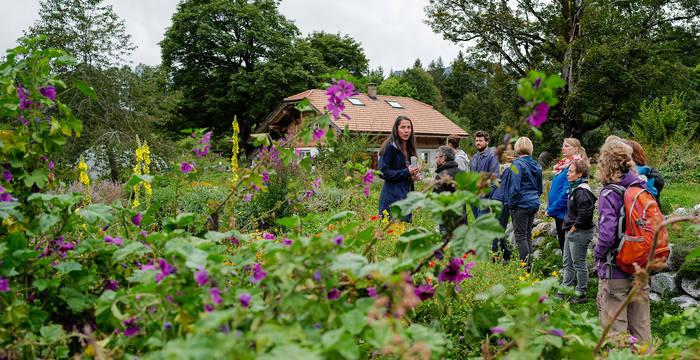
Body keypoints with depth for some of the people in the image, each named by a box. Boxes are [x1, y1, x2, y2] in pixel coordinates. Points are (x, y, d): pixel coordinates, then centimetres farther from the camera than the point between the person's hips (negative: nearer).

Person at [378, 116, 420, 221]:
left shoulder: (409, 149, 16)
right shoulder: (390, 147, -8)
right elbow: (383, 172, -14)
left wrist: (413, 176, 6)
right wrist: (406, 173, -17)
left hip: (406, 196, 8)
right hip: (393, 198, -8)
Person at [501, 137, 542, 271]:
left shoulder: (517, 164, -14)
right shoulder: (536, 165, 11)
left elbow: (515, 187, -18)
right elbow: (539, 188, 19)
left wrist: (511, 204, -9)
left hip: (521, 204, -8)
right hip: (534, 203, 8)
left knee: (520, 235, -4)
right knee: (528, 235, 13)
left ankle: (526, 265, -5)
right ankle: (528, 264, 17)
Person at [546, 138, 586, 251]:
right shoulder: (563, 164, 14)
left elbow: (567, 192, -20)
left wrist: (552, 210, -15)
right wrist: (550, 208, 14)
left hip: (565, 212, -9)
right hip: (559, 213, 9)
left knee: (566, 245, -3)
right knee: (562, 243, 15)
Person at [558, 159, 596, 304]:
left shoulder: (582, 191, -20)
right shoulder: (574, 188, 12)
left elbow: (585, 213, -27)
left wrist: (574, 228, -18)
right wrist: (569, 228, 14)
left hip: (580, 233, -10)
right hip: (572, 232, 10)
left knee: (579, 264, 1)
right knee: (568, 264, 17)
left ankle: (581, 295, 13)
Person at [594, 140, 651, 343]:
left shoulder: (609, 194, -17)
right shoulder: (642, 188, 3)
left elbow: (607, 234, -24)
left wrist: (598, 253, -6)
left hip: (615, 272, -7)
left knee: (614, 329, 2)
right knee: (640, 325, 18)